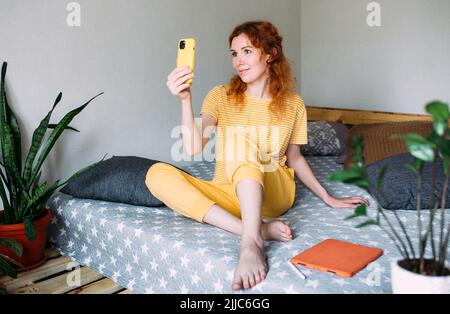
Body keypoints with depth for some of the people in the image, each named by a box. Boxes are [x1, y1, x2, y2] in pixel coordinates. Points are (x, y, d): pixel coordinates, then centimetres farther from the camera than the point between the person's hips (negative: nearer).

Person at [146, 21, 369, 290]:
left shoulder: (293, 103, 3)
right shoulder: (221, 96, 0)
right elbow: (193, 148, -15)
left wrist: (328, 198, 13)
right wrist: (186, 100, -27)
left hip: (274, 193, -1)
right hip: (228, 193, 2)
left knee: (243, 141, -31)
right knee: (158, 174, -24)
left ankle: (251, 242, -46)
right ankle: (259, 230, -34)